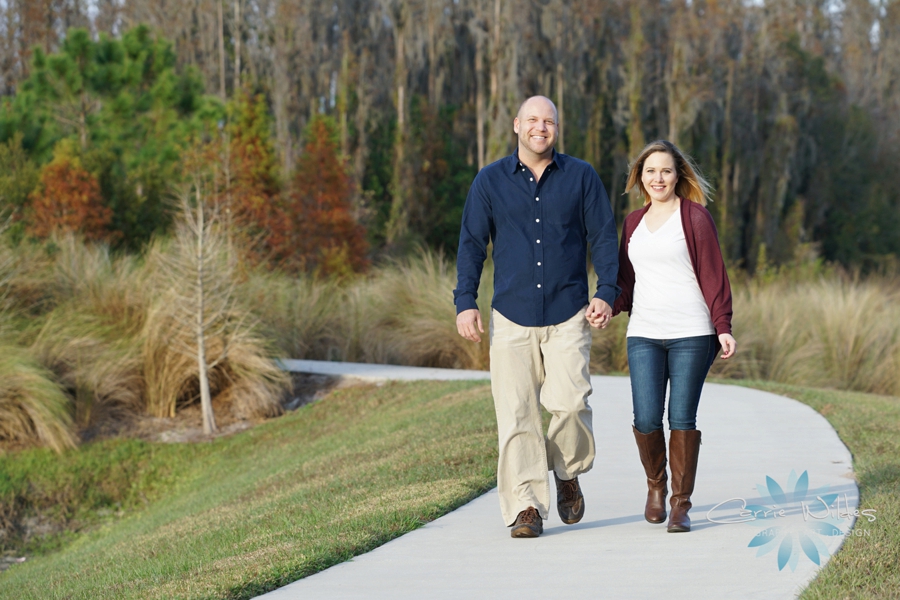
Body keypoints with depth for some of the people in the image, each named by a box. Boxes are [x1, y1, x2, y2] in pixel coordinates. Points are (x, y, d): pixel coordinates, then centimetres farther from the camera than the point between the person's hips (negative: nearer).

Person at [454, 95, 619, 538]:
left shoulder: (581, 177, 8)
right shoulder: (490, 181, 8)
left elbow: (604, 237, 9)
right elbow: (472, 244, 7)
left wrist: (606, 293, -3)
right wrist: (465, 302, -2)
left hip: (569, 316, -1)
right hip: (511, 317, 1)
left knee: (569, 402, -15)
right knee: (516, 414, -4)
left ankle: (568, 473, 14)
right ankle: (526, 507, 1)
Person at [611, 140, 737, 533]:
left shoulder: (694, 216, 1)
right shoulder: (634, 222, 16)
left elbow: (713, 275, -3)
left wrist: (723, 327, -10)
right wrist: (609, 307, -1)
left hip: (691, 334, -4)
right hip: (643, 335, 4)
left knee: (682, 418, -4)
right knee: (646, 419, -6)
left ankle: (681, 504, 6)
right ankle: (656, 486, 21)